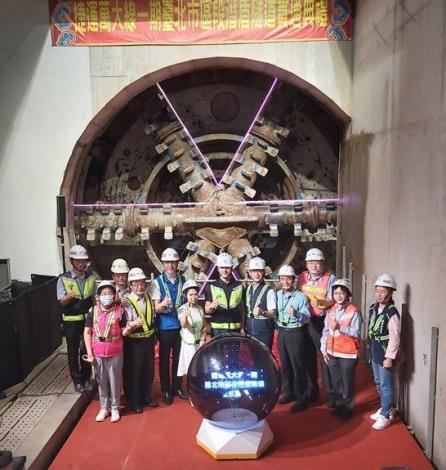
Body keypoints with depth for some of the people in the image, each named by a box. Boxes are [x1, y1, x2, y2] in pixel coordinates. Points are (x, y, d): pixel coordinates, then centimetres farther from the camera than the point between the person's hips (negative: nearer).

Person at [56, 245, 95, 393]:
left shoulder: (90, 278, 3)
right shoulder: (63, 279, -7)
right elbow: (61, 301, -13)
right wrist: (69, 296, -34)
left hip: (88, 319, 2)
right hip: (71, 321, -2)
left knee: (87, 349, 9)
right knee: (73, 351, 9)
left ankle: (87, 378, 25)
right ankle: (77, 380, 23)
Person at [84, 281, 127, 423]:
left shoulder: (120, 311, -7)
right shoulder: (93, 311, -4)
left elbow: (123, 332, -2)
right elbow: (87, 333, 0)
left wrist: (128, 328, -25)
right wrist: (89, 353, -3)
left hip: (115, 353, -1)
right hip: (98, 353, 1)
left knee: (115, 381, 8)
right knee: (101, 381, 13)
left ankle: (115, 408, 25)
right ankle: (104, 407, 29)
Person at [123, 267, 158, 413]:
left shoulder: (148, 297, 4)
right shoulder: (127, 302, -15)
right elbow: (125, 326, -24)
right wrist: (132, 324, -45)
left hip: (149, 340, 6)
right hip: (134, 342, -6)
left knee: (148, 371, 17)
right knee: (133, 372, 6)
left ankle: (146, 397, 36)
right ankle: (134, 402, 23)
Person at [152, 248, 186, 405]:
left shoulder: (183, 280, 1)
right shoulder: (158, 282, -8)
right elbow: (156, 308, -12)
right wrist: (162, 304, -32)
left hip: (180, 325, 3)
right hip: (165, 326, -3)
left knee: (178, 358, 12)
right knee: (164, 359, 7)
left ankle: (177, 387, 28)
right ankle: (166, 391, 20)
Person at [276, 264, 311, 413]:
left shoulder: (301, 297, -12)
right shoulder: (277, 295, 4)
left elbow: (307, 318, -18)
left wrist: (296, 314, -35)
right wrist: (276, 327, 2)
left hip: (295, 333, -6)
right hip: (281, 332, 6)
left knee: (297, 365, -1)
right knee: (285, 364, 16)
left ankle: (301, 398, 9)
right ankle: (288, 392, 31)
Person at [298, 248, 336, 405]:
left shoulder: (330, 278, -4)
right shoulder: (302, 277, 9)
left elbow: (332, 300, -11)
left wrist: (321, 302, -29)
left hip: (322, 322, -4)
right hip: (304, 322, 4)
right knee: (308, 357, 12)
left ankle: (331, 393, 7)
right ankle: (311, 391, 26)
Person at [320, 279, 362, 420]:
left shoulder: (354, 311, -12)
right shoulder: (330, 310, 6)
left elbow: (356, 333, -16)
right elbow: (326, 330, 9)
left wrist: (340, 328, -27)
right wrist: (323, 348, 5)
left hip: (348, 353, -5)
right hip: (331, 352, 5)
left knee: (347, 382, 7)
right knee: (335, 381, 16)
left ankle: (348, 408, 22)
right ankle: (338, 405, 32)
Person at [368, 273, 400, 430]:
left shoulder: (392, 313, -20)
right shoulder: (373, 308, 4)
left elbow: (394, 337, -20)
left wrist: (389, 357, -19)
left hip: (385, 354, -8)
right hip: (374, 352, 8)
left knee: (386, 386, 2)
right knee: (378, 383, 19)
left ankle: (386, 416, 14)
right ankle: (386, 408, 35)